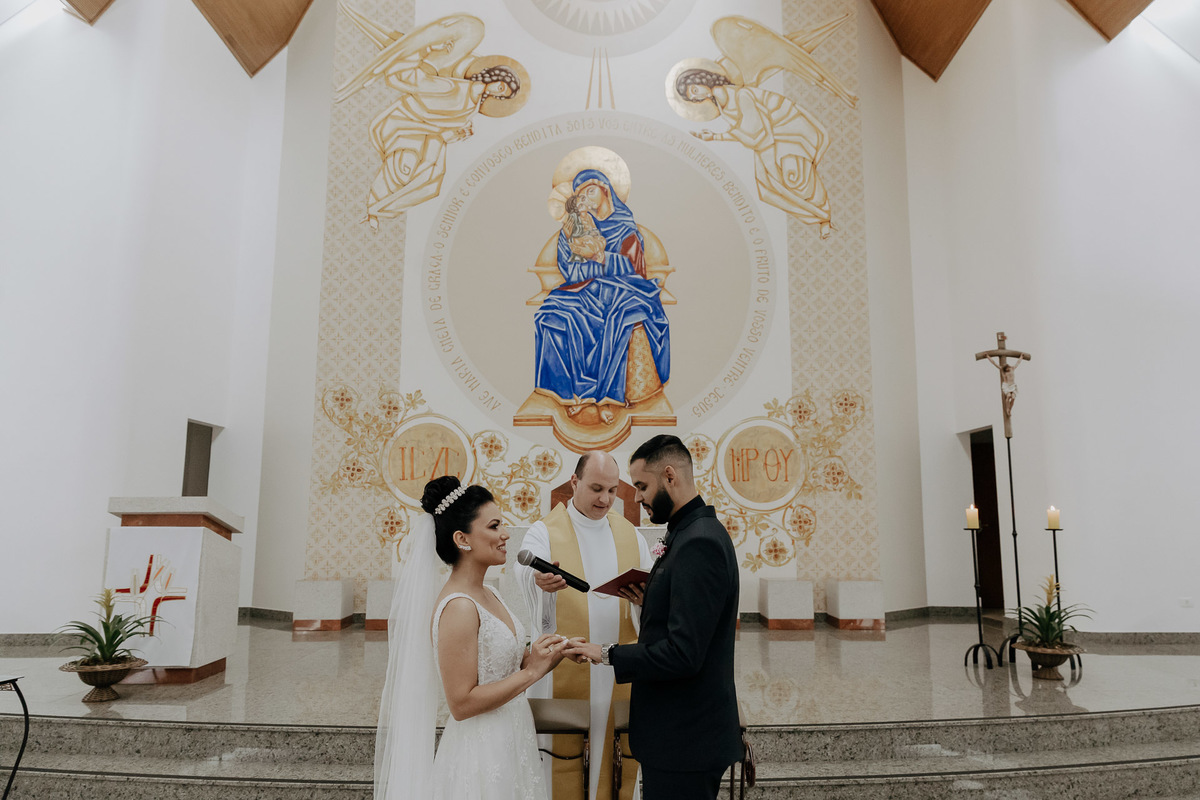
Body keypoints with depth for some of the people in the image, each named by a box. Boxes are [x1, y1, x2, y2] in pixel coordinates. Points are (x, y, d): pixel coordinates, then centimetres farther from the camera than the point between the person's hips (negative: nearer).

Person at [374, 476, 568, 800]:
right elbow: (462, 703, -22)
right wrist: (531, 671, -19)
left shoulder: (488, 594, 4)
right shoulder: (457, 608, -22)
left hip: (507, 745, 8)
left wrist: (543, 658, -3)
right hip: (480, 756, -8)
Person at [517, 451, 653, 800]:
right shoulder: (544, 533, -3)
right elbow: (524, 577, -22)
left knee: (618, 755, 9)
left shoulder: (629, 534, 9)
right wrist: (540, 583, -44)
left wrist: (644, 598, -17)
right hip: (565, 674, -3)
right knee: (565, 757, 2)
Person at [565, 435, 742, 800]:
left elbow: (683, 654, -27)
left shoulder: (699, 543, -23)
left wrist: (608, 654, -18)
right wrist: (649, 597, 2)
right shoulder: (694, 532, 9)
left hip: (686, 740, -9)